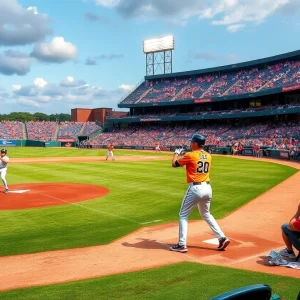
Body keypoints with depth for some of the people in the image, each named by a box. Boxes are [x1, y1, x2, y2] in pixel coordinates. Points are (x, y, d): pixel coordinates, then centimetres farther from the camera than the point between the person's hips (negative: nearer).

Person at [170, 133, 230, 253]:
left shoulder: (190, 155, -10)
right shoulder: (208, 156, 9)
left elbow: (174, 164, 0)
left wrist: (176, 153, 19)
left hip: (195, 188, -6)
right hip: (207, 188, 6)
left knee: (183, 216, 5)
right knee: (206, 214, 24)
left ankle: (182, 245, 3)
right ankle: (222, 238, 18)